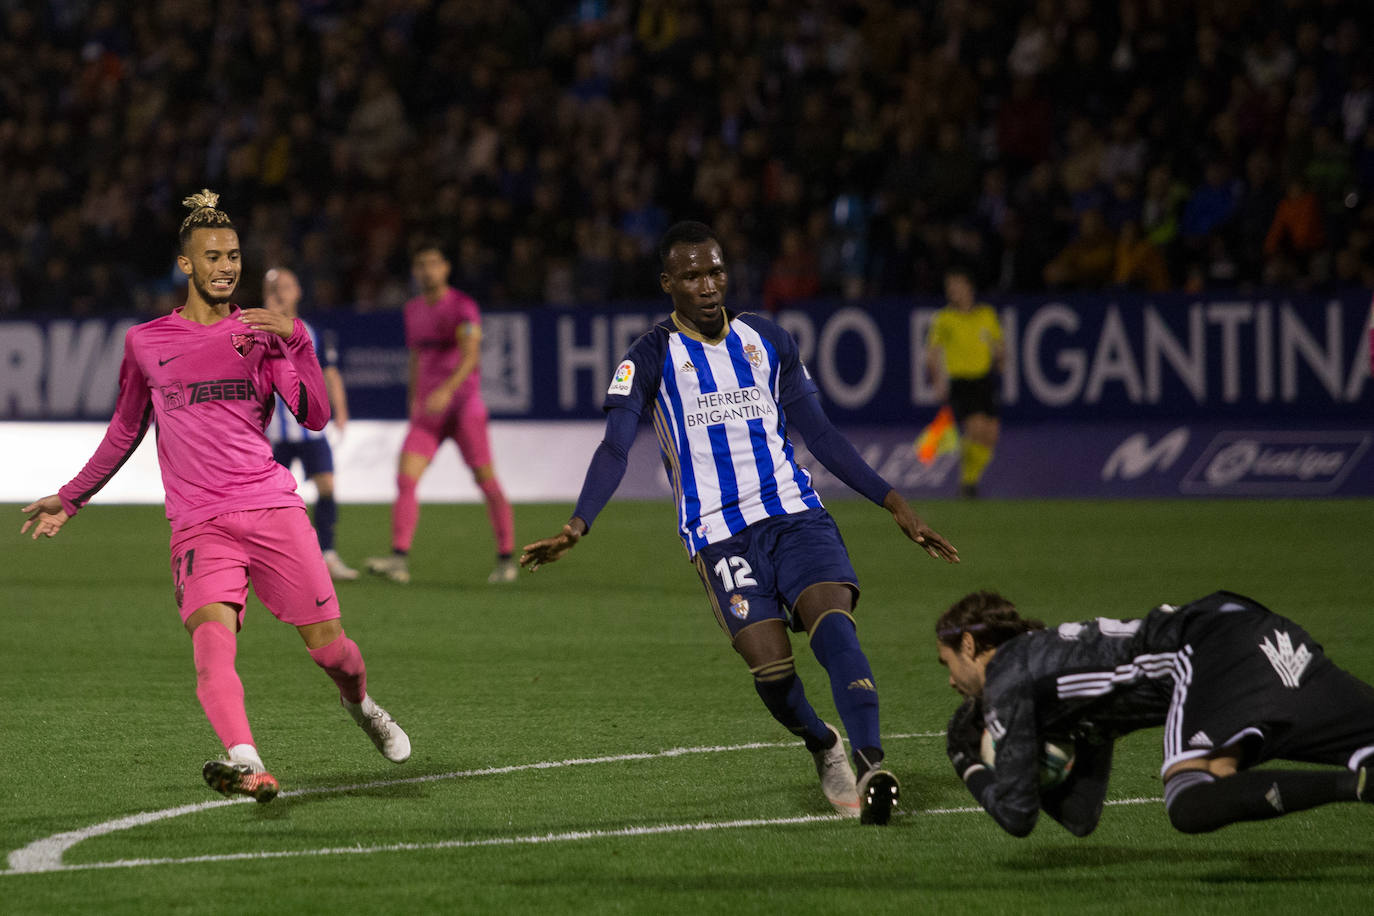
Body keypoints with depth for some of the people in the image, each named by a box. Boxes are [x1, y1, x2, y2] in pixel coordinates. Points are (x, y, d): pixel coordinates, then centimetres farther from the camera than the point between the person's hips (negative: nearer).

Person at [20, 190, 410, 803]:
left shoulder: (261, 333, 11)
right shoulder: (145, 343, 12)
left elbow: (315, 416, 0)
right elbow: (125, 430, 27)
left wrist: (295, 342, -12)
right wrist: (70, 498, 28)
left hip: (272, 508, 1)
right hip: (199, 523, 0)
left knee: (328, 645, 1)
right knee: (212, 637, -26)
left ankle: (361, 704, 36)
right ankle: (246, 763, -45)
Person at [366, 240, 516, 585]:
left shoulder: (462, 307, -8)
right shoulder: (413, 311, 13)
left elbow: (471, 354, -21)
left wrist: (448, 389, -36)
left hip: (463, 405, -5)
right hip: (427, 411, 5)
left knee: (486, 481, -2)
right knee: (405, 479, -12)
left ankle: (506, 559, 11)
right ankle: (399, 560, -20)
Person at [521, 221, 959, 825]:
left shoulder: (767, 341, 14)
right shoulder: (651, 360, 4)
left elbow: (818, 433, 20)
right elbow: (615, 448, -7)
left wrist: (894, 504, 15)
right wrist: (576, 528, -23)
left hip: (796, 515, 2)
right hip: (719, 536, -2)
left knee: (832, 620, -24)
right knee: (770, 664, -16)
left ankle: (870, 764, -33)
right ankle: (823, 749, 14)